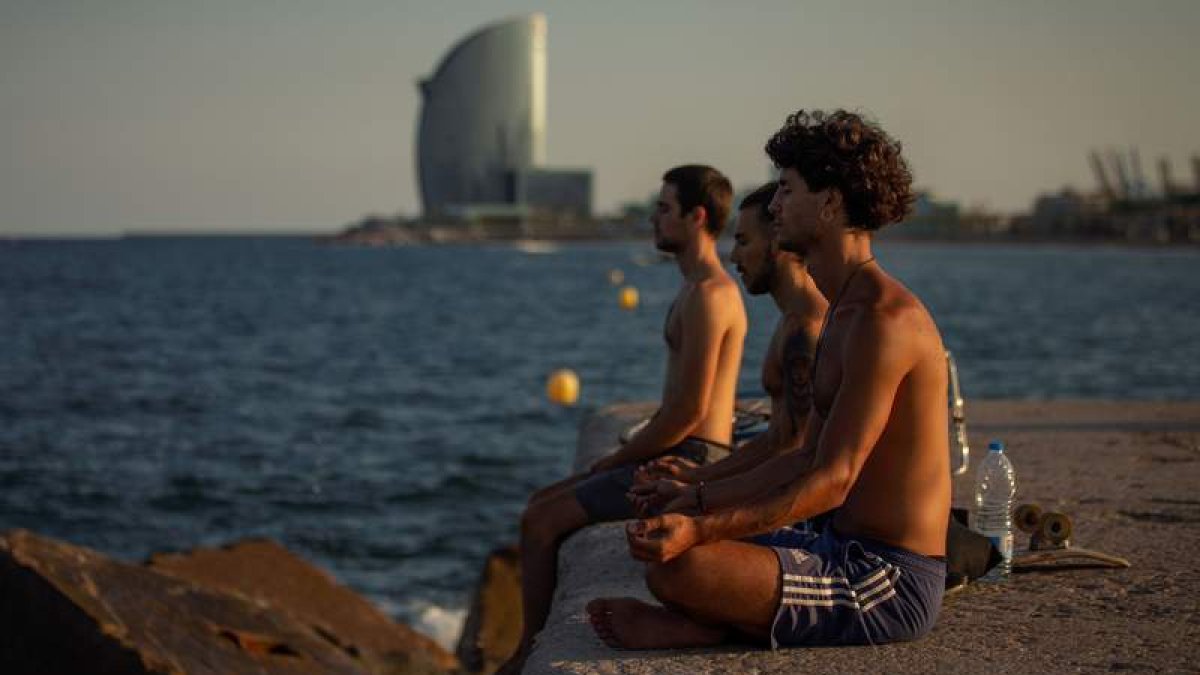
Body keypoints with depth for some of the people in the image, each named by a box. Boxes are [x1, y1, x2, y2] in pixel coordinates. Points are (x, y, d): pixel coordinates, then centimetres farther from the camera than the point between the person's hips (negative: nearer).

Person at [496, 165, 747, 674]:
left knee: (541, 521, -10)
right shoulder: (699, 289, 17)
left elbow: (688, 410, -22)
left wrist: (617, 459, -11)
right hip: (676, 459, 11)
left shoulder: (708, 294, -18)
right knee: (543, 503, 14)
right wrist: (623, 456, 12)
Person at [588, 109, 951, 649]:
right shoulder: (847, 312, 15)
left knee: (674, 567, -29)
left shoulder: (884, 318, -19)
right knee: (666, 540, 20)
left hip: (890, 584, -11)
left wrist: (700, 529, -30)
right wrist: (697, 499, 18)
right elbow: (809, 459, 20)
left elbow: (832, 481, -23)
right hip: (851, 556, 11)